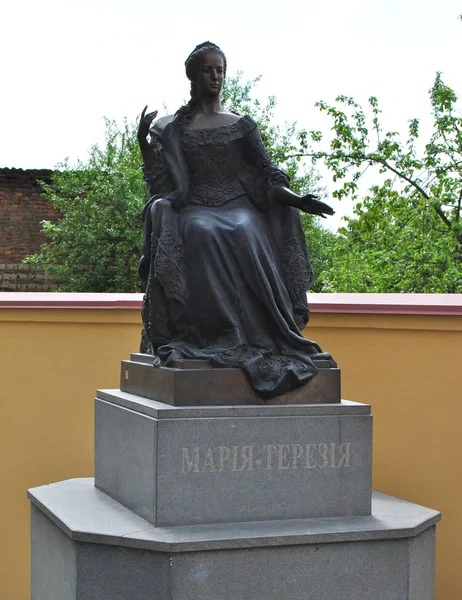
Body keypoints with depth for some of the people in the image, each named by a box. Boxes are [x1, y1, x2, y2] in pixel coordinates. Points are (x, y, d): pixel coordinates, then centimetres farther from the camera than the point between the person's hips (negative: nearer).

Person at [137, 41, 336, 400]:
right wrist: (144, 141, -4)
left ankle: (256, 335, -37)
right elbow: (159, 185, 7)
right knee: (201, 235, -37)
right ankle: (202, 331, -39)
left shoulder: (242, 126, 18)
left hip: (239, 206, 1)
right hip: (195, 208, 0)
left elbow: (266, 178, 11)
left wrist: (295, 200, -7)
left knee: (245, 235, -36)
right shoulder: (171, 129, 16)